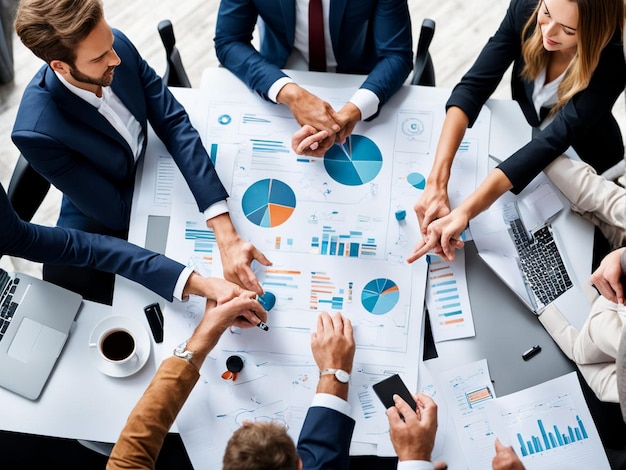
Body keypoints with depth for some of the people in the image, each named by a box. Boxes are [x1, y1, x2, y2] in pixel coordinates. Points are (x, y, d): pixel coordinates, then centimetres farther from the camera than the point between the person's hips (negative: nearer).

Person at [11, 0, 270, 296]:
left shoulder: (118, 46, -22)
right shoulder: (38, 131, -35)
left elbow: (175, 124, -23)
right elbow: (116, 212, -26)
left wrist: (226, 233, -34)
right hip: (111, 225, -4)